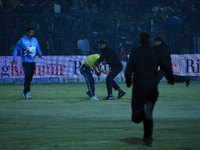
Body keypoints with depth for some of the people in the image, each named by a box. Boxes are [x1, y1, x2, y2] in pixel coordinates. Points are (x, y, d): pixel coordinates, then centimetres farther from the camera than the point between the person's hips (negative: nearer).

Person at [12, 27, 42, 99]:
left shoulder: (35, 40, 9)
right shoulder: (22, 40, -4)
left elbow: (38, 49, 14)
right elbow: (16, 49, 3)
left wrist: (39, 54, -9)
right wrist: (14, 59, -2)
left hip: (33, 61, 5)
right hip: (25, 61, -5)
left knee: (30, 77, 7)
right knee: (27, 75, -18)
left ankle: (25, 92, 20)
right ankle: (27, 92, -19)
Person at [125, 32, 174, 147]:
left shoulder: (135, 53, 0)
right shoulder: (156, 55, 6)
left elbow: (128, 72, -7)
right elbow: (168, 69, -2)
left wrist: (128, 82, 13)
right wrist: (171, 79, 19)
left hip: (139, 89, -3)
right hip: (153, 89, 3)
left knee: (136, 118, -2)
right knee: (148, 117, 21)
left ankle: (145, 110, -34)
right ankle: (148, 139, 11)